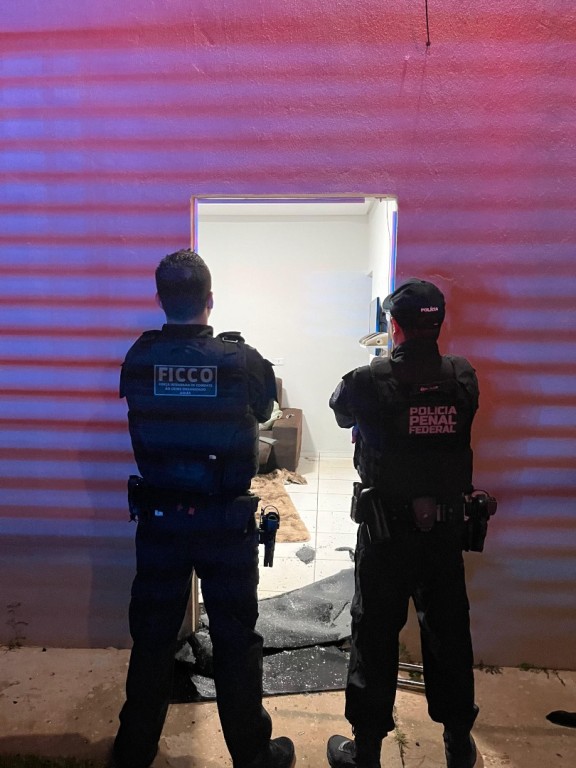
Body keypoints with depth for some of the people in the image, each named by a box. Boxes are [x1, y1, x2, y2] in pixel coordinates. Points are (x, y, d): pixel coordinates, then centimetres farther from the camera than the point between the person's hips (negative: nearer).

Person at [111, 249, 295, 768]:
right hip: (227, 522, -2)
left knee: (152, 637, 18)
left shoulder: (138, 358, -9)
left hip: (159, 518, 2)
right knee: (236, 638, 13)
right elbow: (263, 409, 4)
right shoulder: (241, 359, -15)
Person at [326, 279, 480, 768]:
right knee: (449, 630, 19)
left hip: (387, 529, -3)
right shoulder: (464, 379, -5)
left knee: (375, 634, 11)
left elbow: (341, 410, 6)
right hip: (447, 526, 4)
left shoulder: (370, 381, -15)